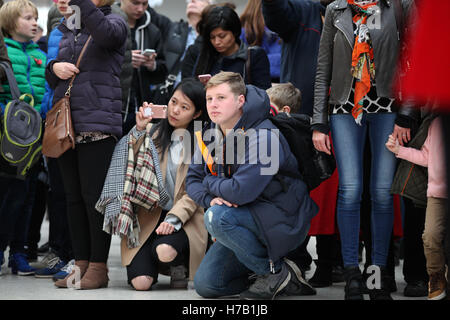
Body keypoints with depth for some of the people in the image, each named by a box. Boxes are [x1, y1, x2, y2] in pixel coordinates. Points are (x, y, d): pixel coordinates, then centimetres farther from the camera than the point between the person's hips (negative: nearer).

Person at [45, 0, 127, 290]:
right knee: (74, 196, 7)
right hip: (66, 123, 7)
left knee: (94, 195, -7)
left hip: (98, 124, -6)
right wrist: (54, 68, 1)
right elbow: (50, 79, 24)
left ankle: (98, 267, -1)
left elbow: (106, 34, -23)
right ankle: (81, 264, 13)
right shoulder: (66, 29, 21)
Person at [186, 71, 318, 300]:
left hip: (284, 220, -8)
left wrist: (210, 183, -11)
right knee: (205, 285, -3)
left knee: (217, 218, -32)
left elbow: (242, 191, -31)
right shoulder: (209, 136, 3)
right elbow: (193, 180, 7)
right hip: (245, 218, 8)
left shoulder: (262, 137, -23)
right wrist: (211, 198, -16)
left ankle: (275, 270, -13)